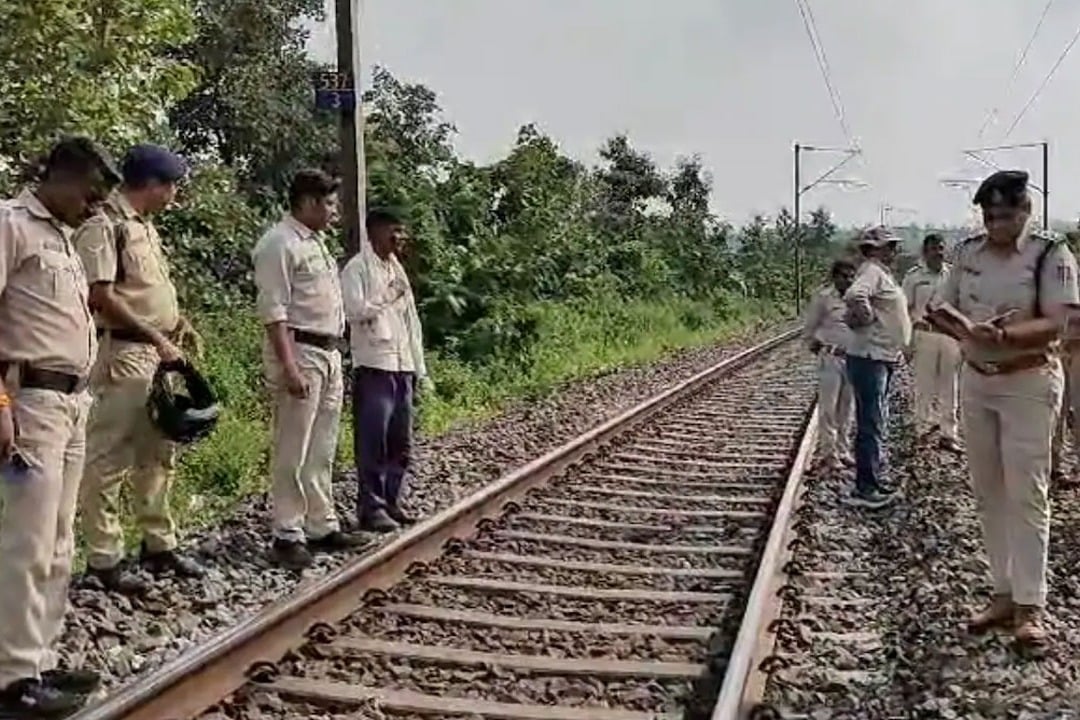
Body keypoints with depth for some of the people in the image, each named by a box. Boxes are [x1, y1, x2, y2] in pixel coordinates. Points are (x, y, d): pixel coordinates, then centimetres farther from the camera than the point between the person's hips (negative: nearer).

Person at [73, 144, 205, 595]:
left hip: (158, 355, 10)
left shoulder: (145, 226, 17)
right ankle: (103, 558, 6)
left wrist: (176, 322, 9)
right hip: (121, 354, -10)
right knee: (108, 461, -2)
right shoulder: (103, 225, -12)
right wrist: (156, 337, -18)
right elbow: (101, 296, -19)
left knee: (157, 456, 15)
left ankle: (159, 545, 25)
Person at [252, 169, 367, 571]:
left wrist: (334, 357, 18)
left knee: (322, 451, 13)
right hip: (299, 352, -9)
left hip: (329, 353, 9)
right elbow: (273, 310, -17)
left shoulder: (315, 243, 18)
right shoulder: (279, 244, -10)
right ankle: (288, 535, 4)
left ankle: (322, 527, 21)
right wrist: (289, 367, -23)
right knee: (293, 453, -4)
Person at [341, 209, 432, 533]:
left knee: (401, 443, 10)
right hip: (374, 367, -7)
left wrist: (420, 368, 16)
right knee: (372, 443, -4)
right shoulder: (357, 268, -4)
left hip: (403, 368, 7)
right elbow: (355, 311, -18)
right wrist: (388, 298, -12)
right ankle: (371, 507, 4)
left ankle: (391, 501, 20)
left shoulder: (397, 268, 18)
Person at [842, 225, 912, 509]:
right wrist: (868, 318, -21)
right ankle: (864, 489, -2)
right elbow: (854, 296, -35)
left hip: (883, 359, 11)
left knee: (878, 424, 18)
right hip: (869, 360, -11)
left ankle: (876, 480, 29)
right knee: (870, 425, -7)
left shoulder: (882, 273, 17)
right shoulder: (872, 272, -15)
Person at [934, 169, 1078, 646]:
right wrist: (966, 328, -15)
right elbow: (949, 309, 8)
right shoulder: (968, 253, 6)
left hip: (1028, 383, -5)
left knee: (1026, 494, -5)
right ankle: (1003, 594, 19)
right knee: (988, 493, 9)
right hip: (975, 380, 6)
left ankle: (1029, 606, 3)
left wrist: (1005, 335, -35)